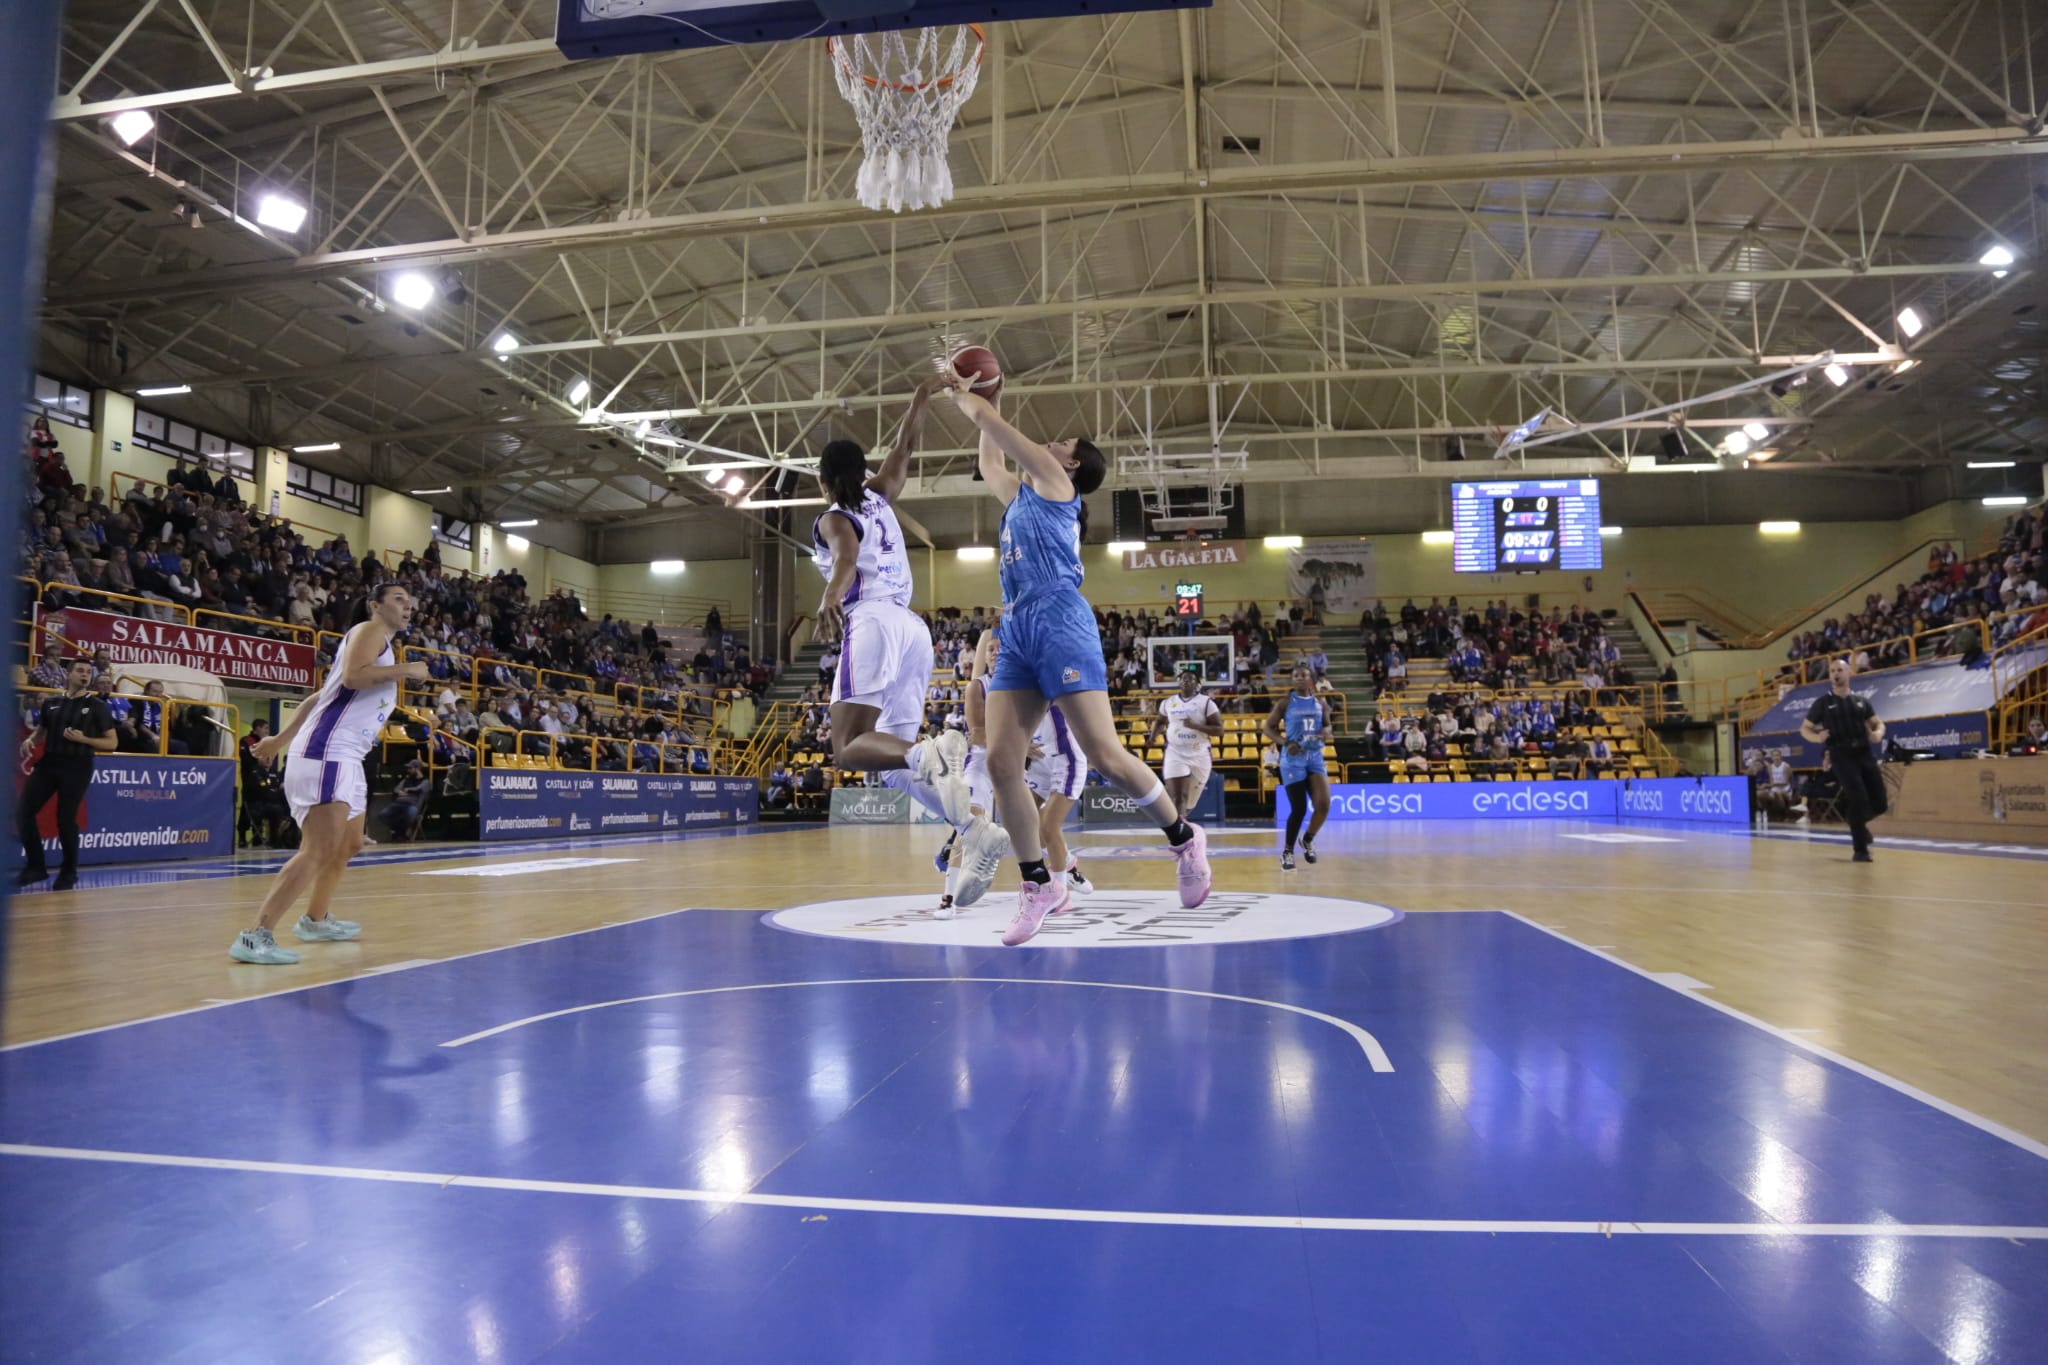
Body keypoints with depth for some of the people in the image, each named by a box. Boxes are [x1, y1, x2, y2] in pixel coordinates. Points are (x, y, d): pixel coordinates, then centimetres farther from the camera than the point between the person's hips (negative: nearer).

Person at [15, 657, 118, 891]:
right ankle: (36, 866, 12)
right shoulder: (51, 703, 12)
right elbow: (40, 732, 24)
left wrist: (84, 739, -15)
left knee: (65, 819, -3)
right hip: (48, 763, 4)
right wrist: (29, 741, 2)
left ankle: (69, 872, 14)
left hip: (77, 767, -4)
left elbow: (112, 742, 0)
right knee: (23, 812, -3)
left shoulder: (97, 706, 2)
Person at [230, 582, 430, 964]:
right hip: (327, 753, -11)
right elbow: (351, 676, -23)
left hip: (345, 758, 11)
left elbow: (319, 696, 27)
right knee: (320, 850, -19)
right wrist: (405, 670, -14)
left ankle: (314, 921, 36)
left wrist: (280, 740, 29)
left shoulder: (383, 648, 25)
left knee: (348, 845, 22)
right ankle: (256, 936, -20)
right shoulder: (368, 631, -2)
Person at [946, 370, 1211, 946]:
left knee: (1105, 755, -12)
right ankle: (1038, 885, 2)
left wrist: (968, 400, 22)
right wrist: (979, 405, 46)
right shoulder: (1020, 494, 28)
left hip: (1060, 627, -8)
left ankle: (1185, 839, 9)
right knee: (1001, 762, -5)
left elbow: (994, 423, 6)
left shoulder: (1055, 482, 7)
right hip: (1017, 637, 8)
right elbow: (991, 465, 47)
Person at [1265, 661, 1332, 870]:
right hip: (1293, 759, -3)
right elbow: (1269, 728, -1)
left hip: (1315, 757, 3)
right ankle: (1287, 852, 13)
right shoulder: (1286, 702, -3)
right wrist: (1285, 743, -17)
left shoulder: (1321, 703, 6)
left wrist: (1324, 732, -9)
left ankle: (1308, 841, 19)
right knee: (1298, 808, -5)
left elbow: (1327, 726, 16)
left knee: (1323, 804, -9)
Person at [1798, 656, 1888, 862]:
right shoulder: (1823, 702, 3)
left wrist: (1878, 734, -4)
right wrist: (1816, 737, -15)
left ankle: (1846, 808, 35)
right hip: (1842, 756, -4)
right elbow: (1804, 728, 7)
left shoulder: (1861, 701, 12)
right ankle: (1860, 850, -2)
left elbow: (1878, 723, 20)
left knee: (1879, 804, 2)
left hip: (1865, 754, 4)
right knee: (1859, 799, -15)